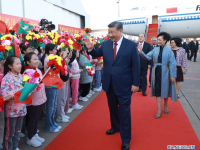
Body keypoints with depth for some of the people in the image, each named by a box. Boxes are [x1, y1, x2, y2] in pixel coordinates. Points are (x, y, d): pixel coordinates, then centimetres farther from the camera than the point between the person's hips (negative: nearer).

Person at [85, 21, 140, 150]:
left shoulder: (131, 45, -9)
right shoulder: (106, 44, 1)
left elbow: (136, 66, -7)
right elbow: (97, 54, 18)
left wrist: (136, 83, -9)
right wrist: (91, 48, -4)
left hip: (124, 84, -4)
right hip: (109, 84, 4)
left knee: (124, 111, 5)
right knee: (112, 108, 20)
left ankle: (126, 139, 20)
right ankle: (115, 127, 45)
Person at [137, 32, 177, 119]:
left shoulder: (169, 51, -7)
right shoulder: (155, 50, 2)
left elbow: (172, 64, -8)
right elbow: (148, 57, -4)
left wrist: (173, 76, -10)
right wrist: (141, 52, -22)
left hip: (164, 73, -2)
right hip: (156, 73, 3)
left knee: (165, 89, 13)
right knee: (157, 90, 5)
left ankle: (165, 105, 37)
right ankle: (159, 109, 14)